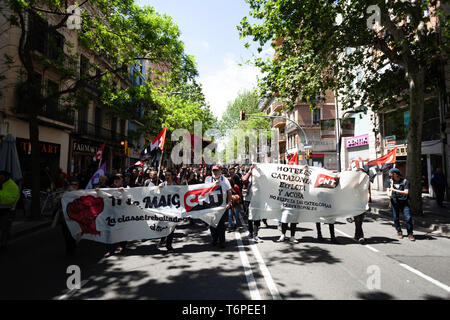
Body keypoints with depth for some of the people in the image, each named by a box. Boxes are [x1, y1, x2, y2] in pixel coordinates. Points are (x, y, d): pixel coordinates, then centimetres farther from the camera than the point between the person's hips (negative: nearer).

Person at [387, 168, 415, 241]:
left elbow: (406, 192, -13)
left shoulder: (405, 181, -4)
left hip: (404, 202, -3)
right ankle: (399, 232, 25)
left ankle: (410, 234, 4)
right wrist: (389, 194, -20)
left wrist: (394, 190, -20)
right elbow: (388, 190, 3)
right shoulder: (390, 181, 8)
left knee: (408, 217, -10)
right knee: (396, 218, 6)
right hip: (394, 202, 3)